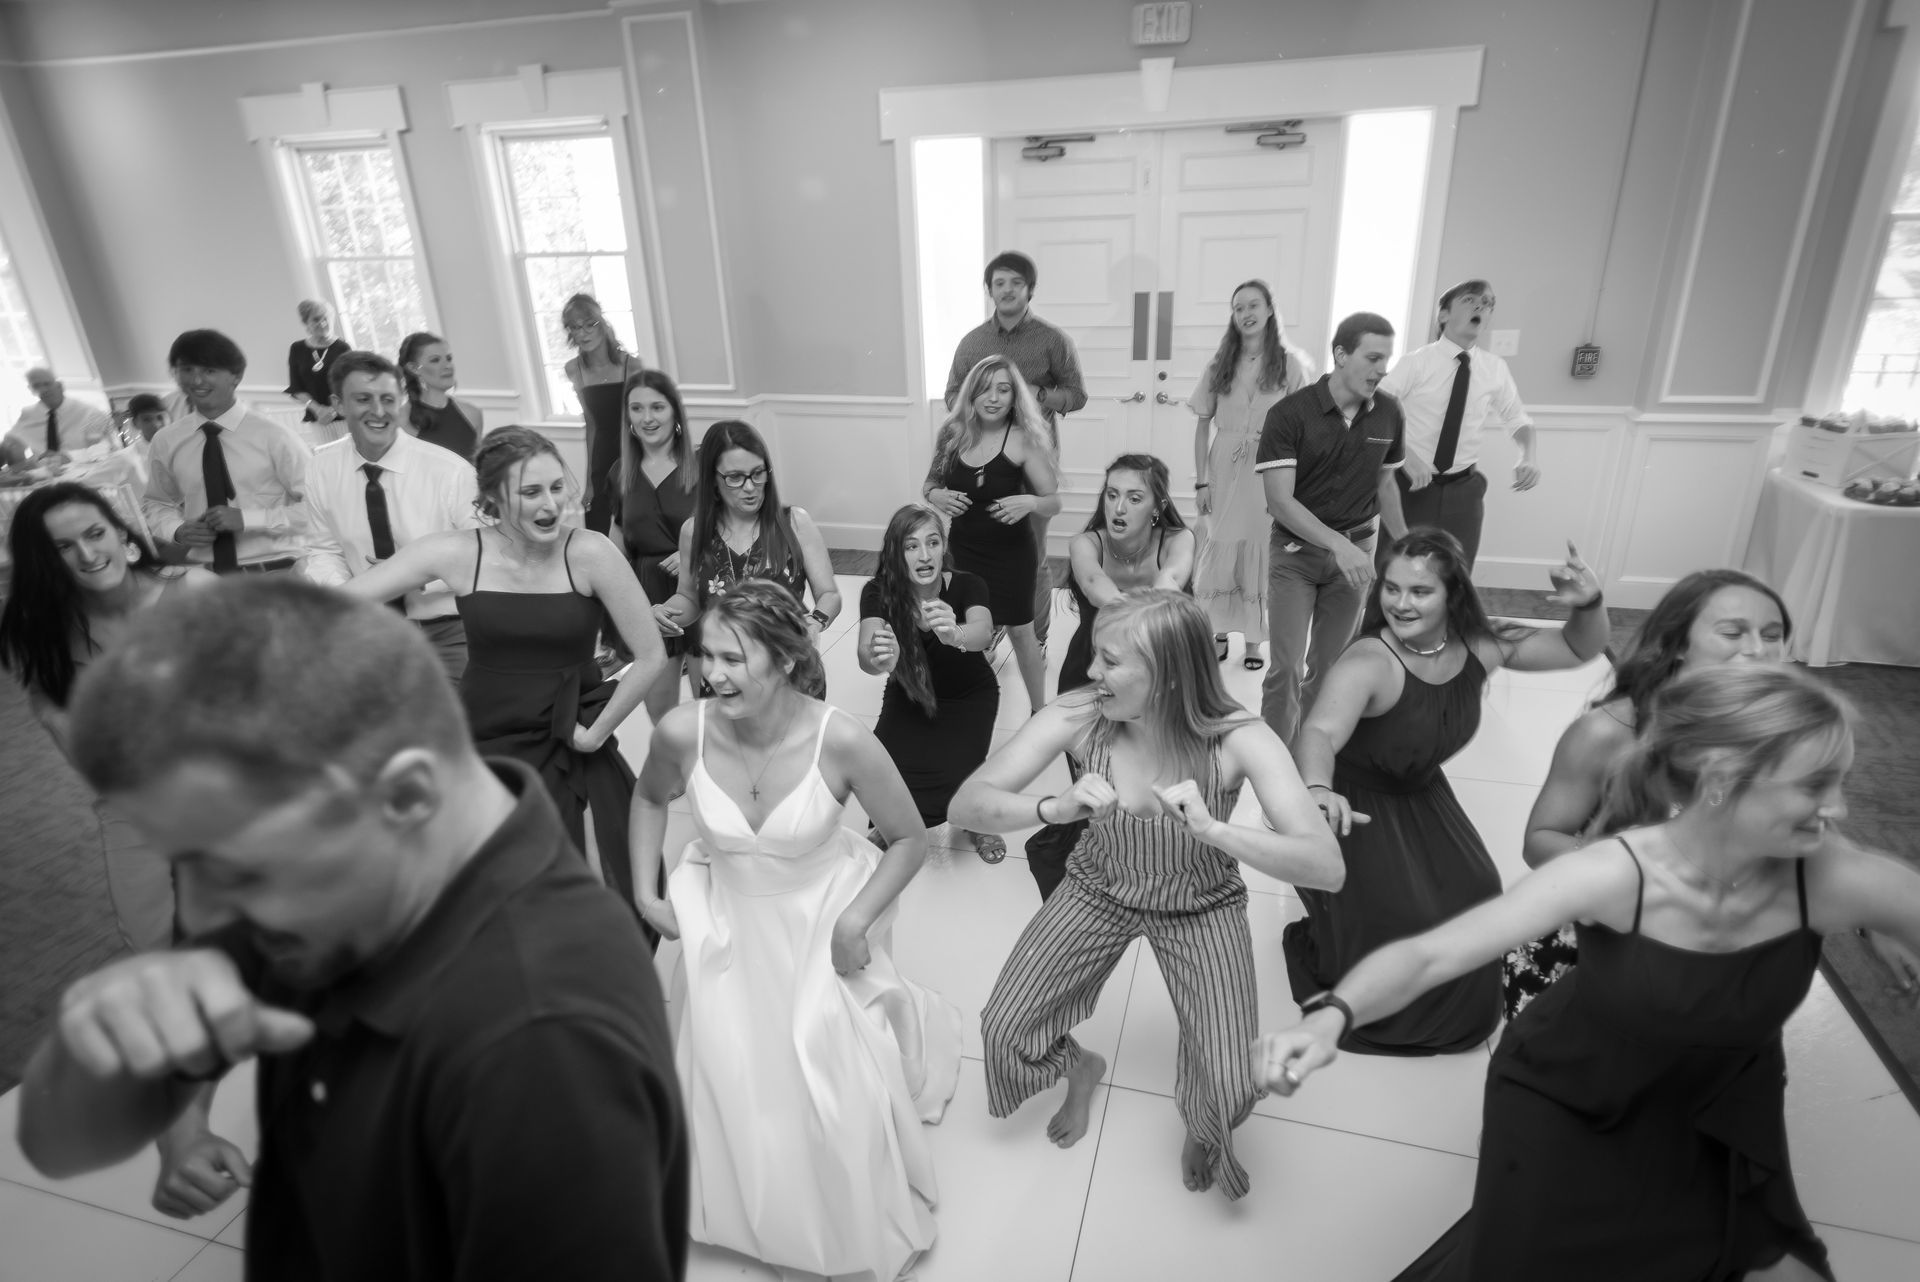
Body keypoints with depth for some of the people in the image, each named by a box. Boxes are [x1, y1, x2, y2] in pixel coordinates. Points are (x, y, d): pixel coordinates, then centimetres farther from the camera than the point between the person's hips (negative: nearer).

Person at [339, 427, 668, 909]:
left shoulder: (590, 553, -13)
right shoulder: (456, 554, -9)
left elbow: (651, 656, -9)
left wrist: (597, 733, -5)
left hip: (572, 756, -1)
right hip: (484, 745, 1)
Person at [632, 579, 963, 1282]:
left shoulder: (842, 741, -31)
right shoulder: (682, 731, -22)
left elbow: (910, 838, -14)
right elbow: (650, 798, 4)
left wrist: (856, 921, -21)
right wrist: (646, 892, -2)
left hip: (823, 921, -2)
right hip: (727, 918, 3)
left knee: (836, 1079, 1)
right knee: (730, 1077, 8)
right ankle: (743, 1211, 46)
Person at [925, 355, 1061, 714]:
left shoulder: (1024, 439, -15)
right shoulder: (953, 433, -4)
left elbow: (1053, 503, -11)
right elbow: (929, 484, 9)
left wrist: (1029, 502, -32)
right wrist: (936, 496, -13)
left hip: (1010, 552, -3)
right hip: (962, 548, 4)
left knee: (1020, 630, 7)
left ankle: (1039, 712, 24)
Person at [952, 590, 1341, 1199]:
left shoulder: (1239, 740, -28)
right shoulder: (1078, 715, -25)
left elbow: (1327, 867, -34)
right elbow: (966, 803, -26)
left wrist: (1212, 829, -49)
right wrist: (1057, 807, -44)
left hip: (1201, 905, -1)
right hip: (1099, 889, 2)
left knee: (1225, 1091, -13)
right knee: (1004, 1031, -7)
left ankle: (1201, 1129, 28)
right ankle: (1081, 1066, 30)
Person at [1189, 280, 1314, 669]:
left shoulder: (1290, 364, -2)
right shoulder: (1221, 363, 5)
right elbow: (1203, 424, 4)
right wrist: (1201, 480, -2)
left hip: (1269, 472, -2)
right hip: (1223, 467, 2)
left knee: (1259, 554, 5)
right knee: (1217, 551, 4)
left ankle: (1253, 639, 18)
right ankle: (1217, 634, 18)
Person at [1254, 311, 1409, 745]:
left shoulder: (1388, 412, -1)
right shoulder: (1290, 413, -14)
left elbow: (1385, 484, 13)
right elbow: (1280, 500, -18)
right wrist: (1338, 544, -27)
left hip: (1356, 550, 3)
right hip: (1296, 550, -3)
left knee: (1329, 666, 11)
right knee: (1286, 666, -6)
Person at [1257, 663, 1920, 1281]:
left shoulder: (1838, 882, -25)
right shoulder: (1611, 876, -34)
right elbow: (1430, 954, -39)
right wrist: (1332, 1015, -55)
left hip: (1719, 1117, 3)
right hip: (1563, 1101, -3)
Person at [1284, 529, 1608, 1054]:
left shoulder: (1480, 646, -14)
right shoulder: (1368, 663, -34)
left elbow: (1579, 649, 0)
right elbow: (1320, 732, -51)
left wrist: (1589, 605, -22)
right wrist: (1317, 789, -73)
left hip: (1421, 794, 7)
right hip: (1353, 802, -6)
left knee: (1474, 893, -3)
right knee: (1396, 919, -16)